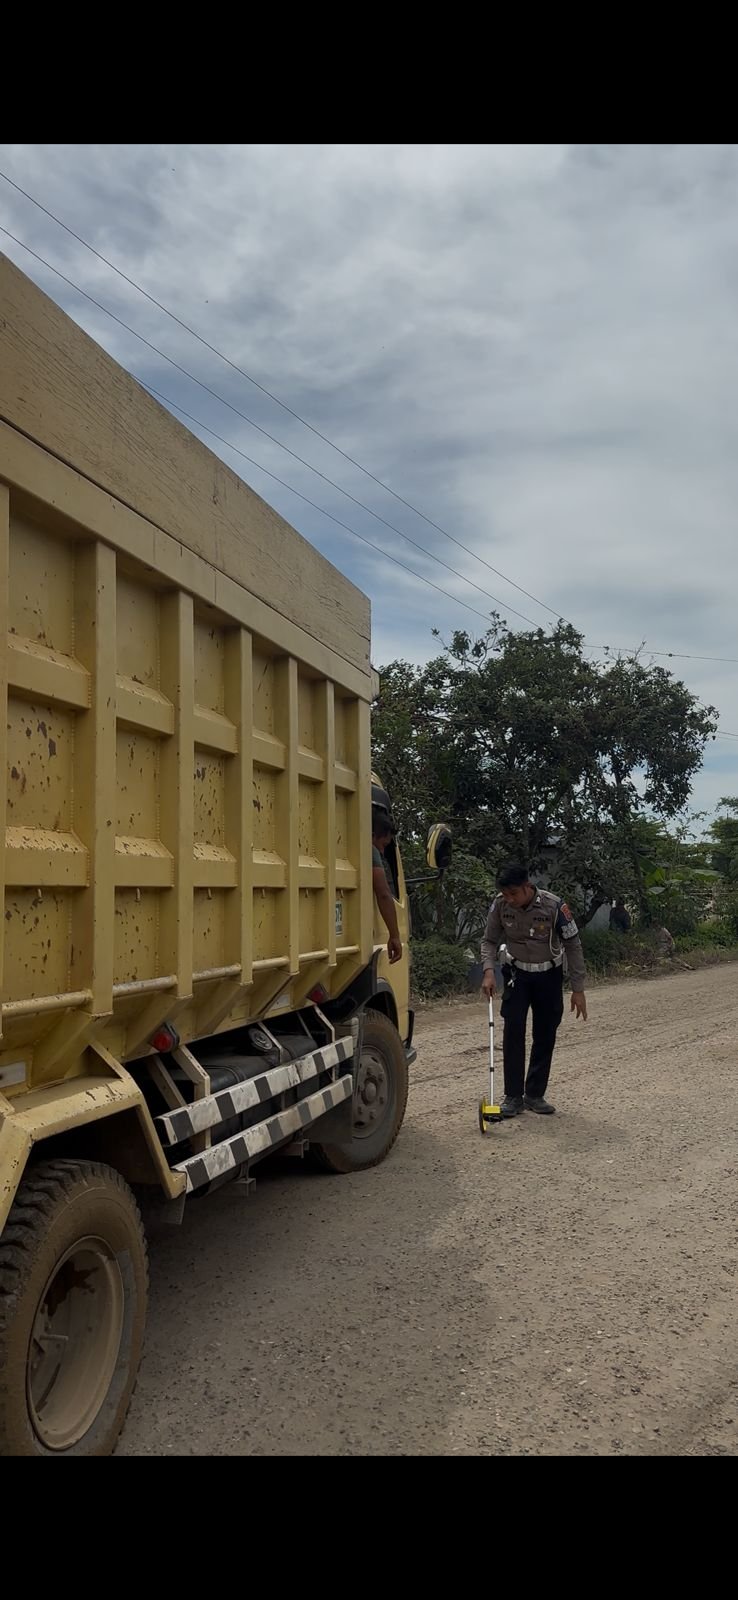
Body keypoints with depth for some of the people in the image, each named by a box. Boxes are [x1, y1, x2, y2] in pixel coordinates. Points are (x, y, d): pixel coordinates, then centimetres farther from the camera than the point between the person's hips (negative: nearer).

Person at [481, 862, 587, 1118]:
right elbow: (489, 941, -3)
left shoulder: (553, 906, -24)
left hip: (549, 975, -1)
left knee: (545, 1036, 4)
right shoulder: (500, 905, -17)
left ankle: (535, 1094, 16)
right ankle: (513, 1096, 0)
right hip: (516, 974, 1)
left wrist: (578, 989, -12)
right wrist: (488, 971, -21)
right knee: (513, 1032, -8)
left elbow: (573, 946, -13)